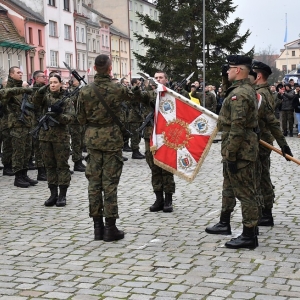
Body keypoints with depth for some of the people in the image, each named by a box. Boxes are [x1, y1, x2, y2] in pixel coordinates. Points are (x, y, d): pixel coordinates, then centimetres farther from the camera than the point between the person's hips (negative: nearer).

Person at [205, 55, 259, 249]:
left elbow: (237, 128, -25)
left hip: (240, 150, -11)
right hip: (240, 148, 11)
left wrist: (231, 155, -22)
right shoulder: (247, 89, 14)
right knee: (229, 186, 22)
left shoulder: (239, 94, -20)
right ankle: (225, 223, 37)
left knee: (245, 192, -5)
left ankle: (249, 235, 1)